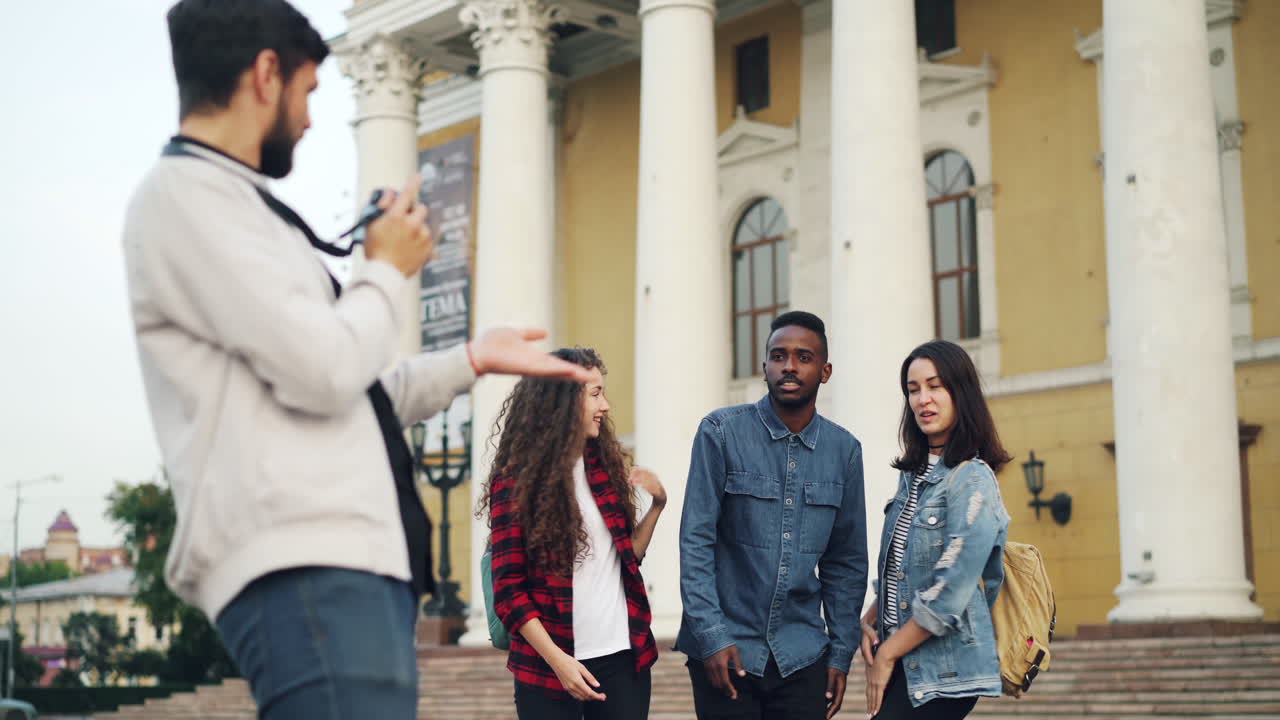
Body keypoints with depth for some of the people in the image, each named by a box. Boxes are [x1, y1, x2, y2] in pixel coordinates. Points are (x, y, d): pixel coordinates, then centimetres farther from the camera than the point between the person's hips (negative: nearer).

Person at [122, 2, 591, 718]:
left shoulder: (226, 201, 23)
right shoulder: (186, 191, -6)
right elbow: (325, 369, -16)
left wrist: (474, 359, 30)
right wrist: (390, 270, 2)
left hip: (348, 563, 10)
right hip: (307, 572, -10)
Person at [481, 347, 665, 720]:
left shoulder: (605, 467, 10)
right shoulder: (515, 481, -5)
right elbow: (509, 590, -8)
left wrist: (657, 505, 4)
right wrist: (557, 660, -16)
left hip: (623, 658, 5)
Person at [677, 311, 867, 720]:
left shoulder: (844, 450, 5)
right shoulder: (721, 432, -5)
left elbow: (846, 561, 10)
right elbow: (696, 541, -7)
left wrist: (841, 653, 6)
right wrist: (711, 635, -13)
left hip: (802, 656, 3)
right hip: (725, 648, -3)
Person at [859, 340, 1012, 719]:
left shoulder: (972, 481, -13)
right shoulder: (913, 474, 12)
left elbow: (949, 594, -18)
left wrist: (887, 654, -11)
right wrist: (869, 620, 3)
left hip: (944, 674, -8)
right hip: (905, 665, 8)